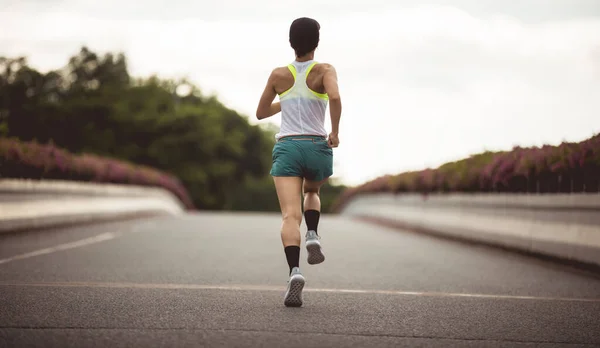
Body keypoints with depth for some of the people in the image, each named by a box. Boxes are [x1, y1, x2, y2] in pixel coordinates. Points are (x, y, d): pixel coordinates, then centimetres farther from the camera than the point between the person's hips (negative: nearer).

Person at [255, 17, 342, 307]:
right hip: (318, 148, 0)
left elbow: (261, 113, 21)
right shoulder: (324, 70, 3)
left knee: (290, 215, -11)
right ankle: (312, 236, 3)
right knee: (312, 193, 32)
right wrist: (335, 132, -6)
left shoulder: (278, 75, 10)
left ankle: (294, 271, -35)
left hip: (286, 148, 0)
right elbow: (334, 97, -19)